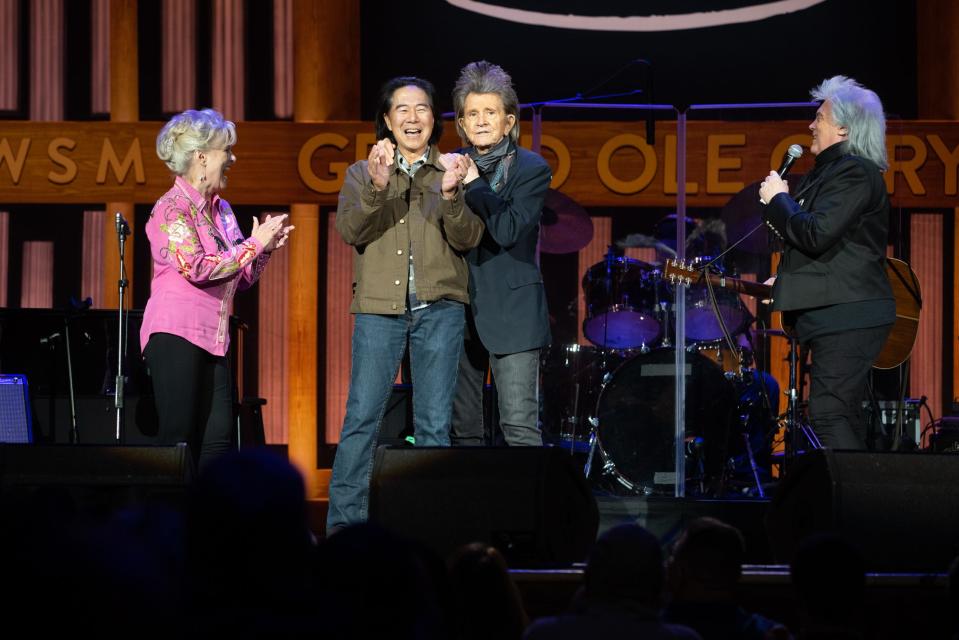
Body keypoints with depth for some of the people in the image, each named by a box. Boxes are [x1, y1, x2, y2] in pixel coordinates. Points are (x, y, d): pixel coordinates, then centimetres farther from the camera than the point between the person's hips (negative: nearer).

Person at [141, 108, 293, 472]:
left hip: (213, 339, 8)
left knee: (217, 440, 1)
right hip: (176, 334, -8)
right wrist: (254, 244, -12)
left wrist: (265, 247, 1)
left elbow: (241, 281, 17)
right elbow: (197, 267, -19)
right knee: (178, 439, -8)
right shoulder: (172, 208, -7)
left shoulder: (221, 210, 16)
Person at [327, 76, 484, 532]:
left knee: (434, 423, 2)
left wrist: (450, 195, -18)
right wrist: (376, 187, -19)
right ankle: (343, 524, 0)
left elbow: (468, 239, -1)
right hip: (379, 308, -1)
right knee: (362, 417, -6)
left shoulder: (451, 172, 10)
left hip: (439, 310, 1)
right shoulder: (362, 173, 11)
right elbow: (348, 231, -4)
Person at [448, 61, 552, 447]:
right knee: (462, 428, 6)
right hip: (459, 305, 5)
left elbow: (508, 230, -15)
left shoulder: (531, 169, -1)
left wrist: (474, 184, -10)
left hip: (510, 310, -5)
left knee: (520, 426, -10)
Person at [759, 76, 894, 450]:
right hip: (836, 312, 11)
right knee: (842, 417, 12)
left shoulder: (854, 172, -13)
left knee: (829, 412, -16)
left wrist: (778, 199, -9)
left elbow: (816, 234, -23)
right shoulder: (830, 170, 19)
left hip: (846, 316, -11)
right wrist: (784, 281, 18)